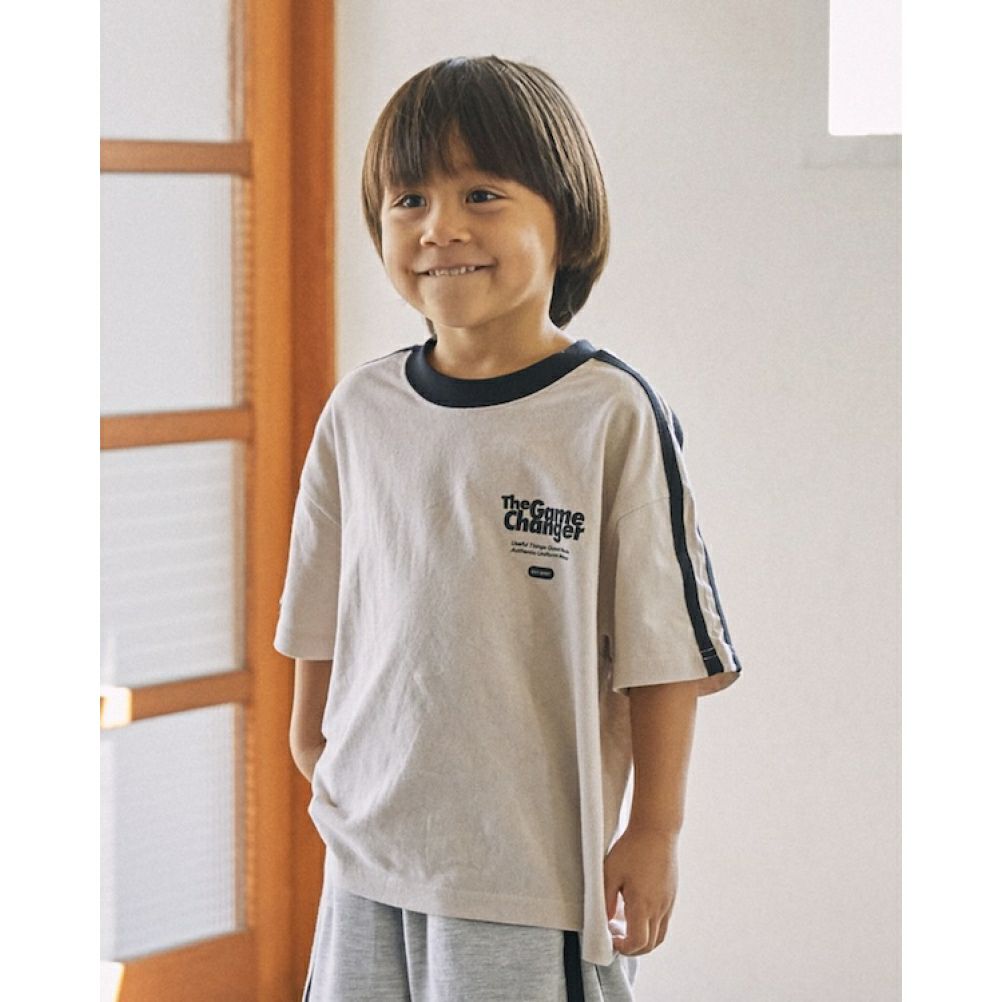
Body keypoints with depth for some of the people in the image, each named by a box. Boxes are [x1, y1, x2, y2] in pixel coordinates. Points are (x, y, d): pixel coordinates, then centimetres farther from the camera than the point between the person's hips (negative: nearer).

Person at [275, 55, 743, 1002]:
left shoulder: (613, 415, -10)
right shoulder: (361, 408, 4)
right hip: (371, 845, 4)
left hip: (536, 860, -4)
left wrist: (654, 831, -5)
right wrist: (311, 733, 20)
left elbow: (664, 644, -7)